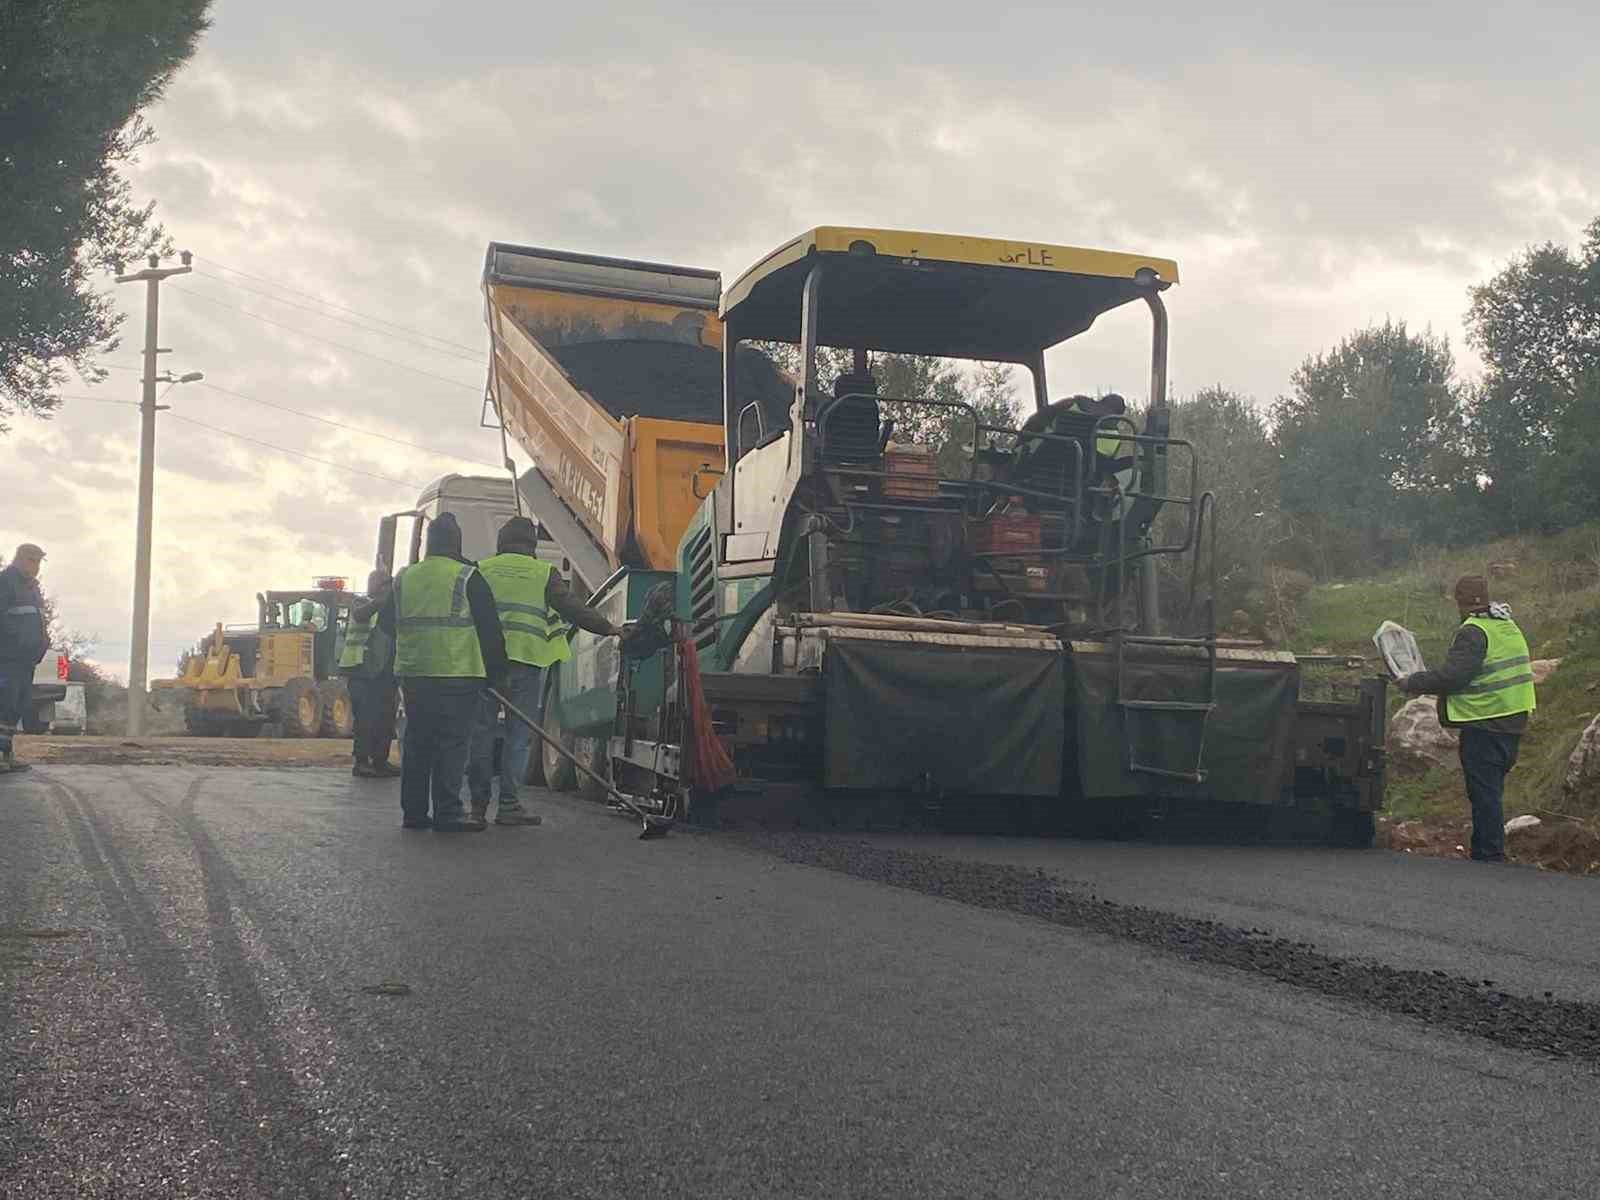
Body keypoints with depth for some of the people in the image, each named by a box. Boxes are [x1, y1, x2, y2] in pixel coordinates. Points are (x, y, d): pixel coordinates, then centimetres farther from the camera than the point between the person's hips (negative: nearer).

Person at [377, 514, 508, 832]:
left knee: (417, 741, 13)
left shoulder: (403, 578, 10)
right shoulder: (468, 577, -5)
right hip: (456, 672, -5)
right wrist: (497, 671, 4)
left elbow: (386, 623, 19)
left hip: (412, 673, 5)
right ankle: (447, 814, -6)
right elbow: (489, 627, -4)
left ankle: (413, 811, 15)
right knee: (452, 743, -3)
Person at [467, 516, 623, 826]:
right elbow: (573, 608, 1)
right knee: (519, 734, 2)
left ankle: (478, 803, 11)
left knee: (481, 732, 8)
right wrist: (608, 628, 9)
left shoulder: (481, 570, 11)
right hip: (526, 661, -2)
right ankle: (508, 804, 0)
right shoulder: (544, 573, 6)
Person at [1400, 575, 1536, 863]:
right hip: (1512, 724, 9)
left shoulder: (1473, 632, -14)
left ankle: (1490, 857, -3)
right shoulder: (1509, 627, 15)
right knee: (1490, 793, 17)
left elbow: (1452, 676, -22)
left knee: (1484, 794, -4)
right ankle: (1484, 852, 23)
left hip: (1483, 727, -9)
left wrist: (1413, 683, -10)